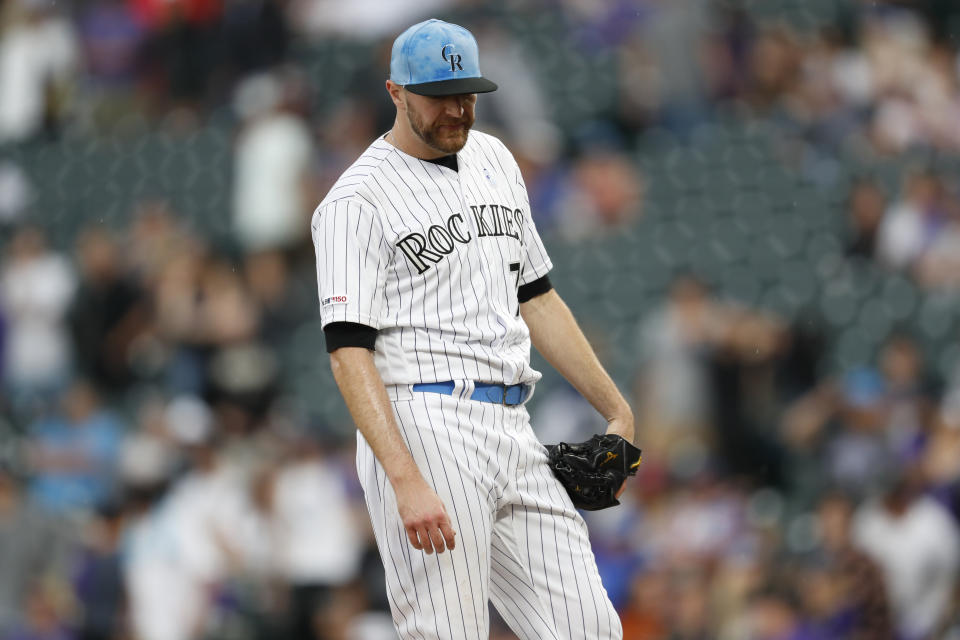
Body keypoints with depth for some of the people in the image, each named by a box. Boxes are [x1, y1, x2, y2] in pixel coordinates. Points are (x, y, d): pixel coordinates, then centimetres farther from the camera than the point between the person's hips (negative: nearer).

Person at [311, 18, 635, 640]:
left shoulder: (493, 158, 18)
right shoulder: (356, 201, -6)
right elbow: (349, 352, -14)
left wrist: (616, 408, 20)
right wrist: (408, 482, -25)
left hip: (514, 429, 7)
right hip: (422, 425, -7)